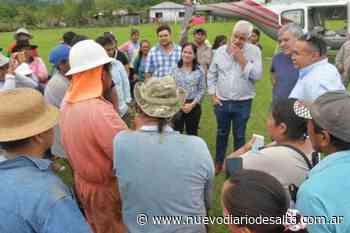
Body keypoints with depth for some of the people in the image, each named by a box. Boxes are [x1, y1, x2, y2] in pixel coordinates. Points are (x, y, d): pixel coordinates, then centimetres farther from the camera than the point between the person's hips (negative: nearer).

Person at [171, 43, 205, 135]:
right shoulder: (175, 70, 2)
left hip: (193, 106, 0)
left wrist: (192, 104, -12)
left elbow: (202, 90, -2)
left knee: (192, 133, 12)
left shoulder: (199, 71, 0)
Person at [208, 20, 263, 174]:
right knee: (222, 133, 19)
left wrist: (242, 59, -18)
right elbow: (211, 74, 6)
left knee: (239, 136, 12)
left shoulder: (254, 51, -6)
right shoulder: (221, 51, 0)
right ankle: (218, 163, 36)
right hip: (221, 102, 2)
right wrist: (213, 95, 1)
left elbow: (257, 75, -15)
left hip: (243, 103, -2)